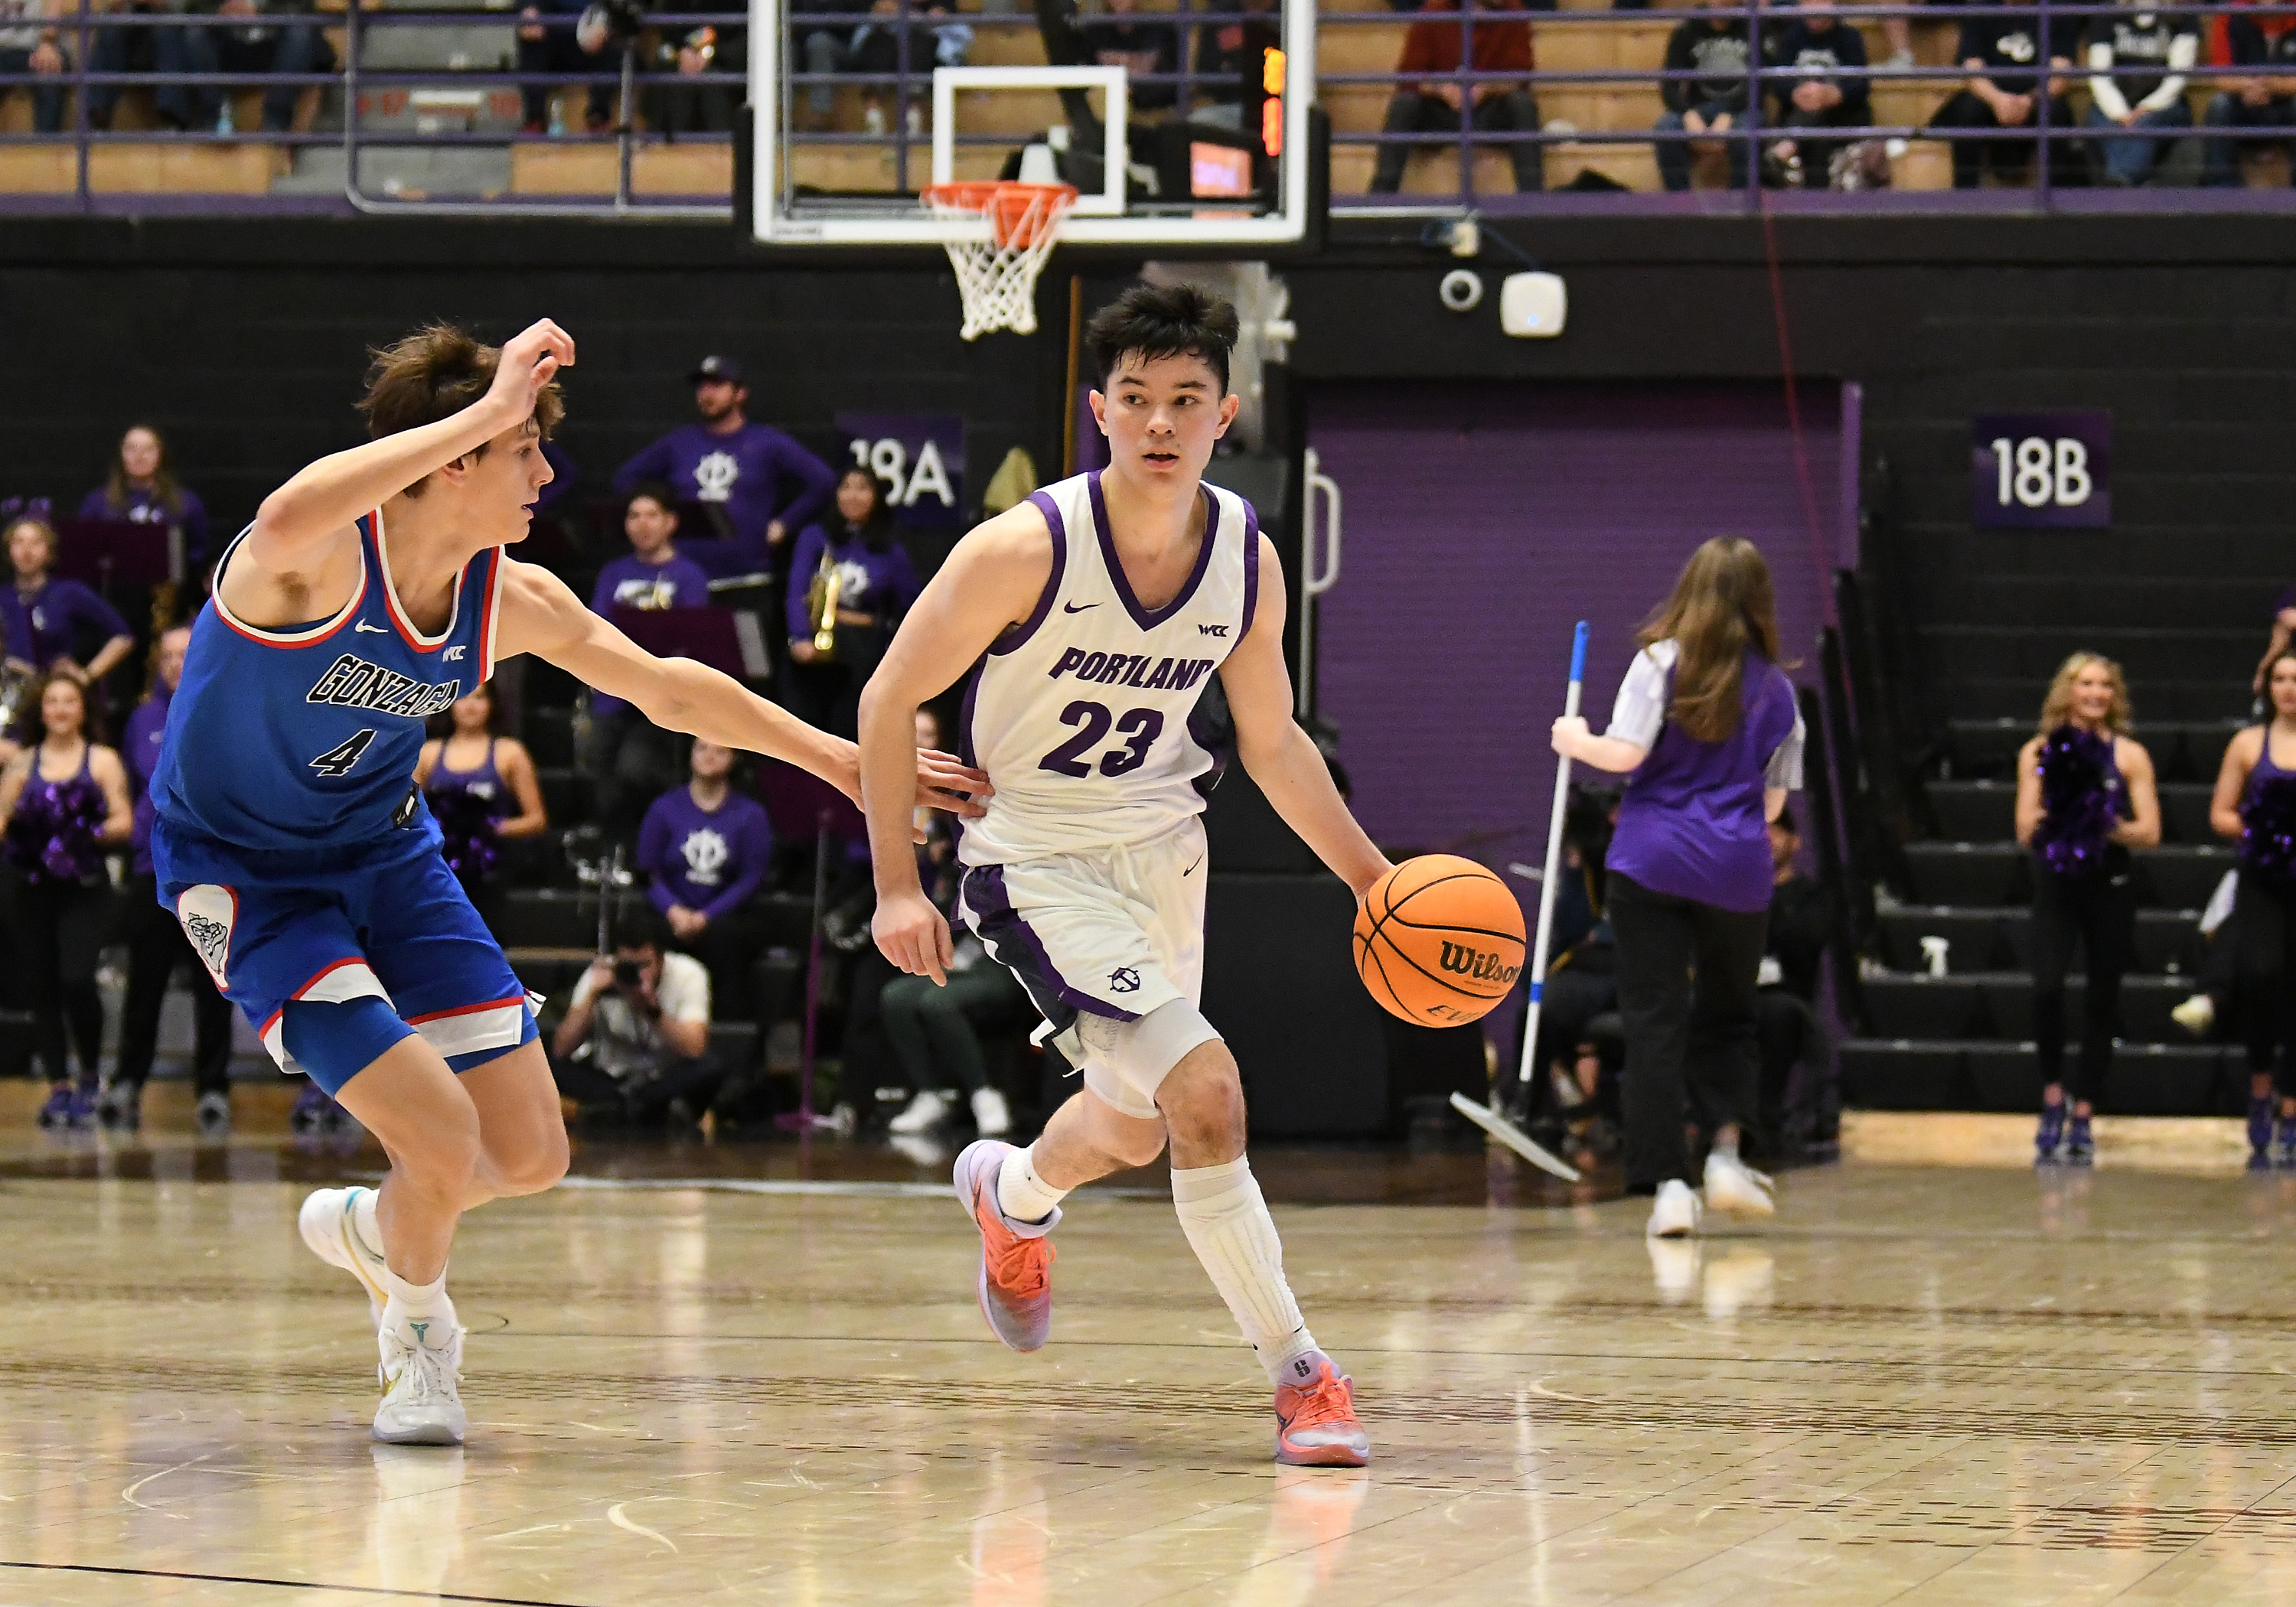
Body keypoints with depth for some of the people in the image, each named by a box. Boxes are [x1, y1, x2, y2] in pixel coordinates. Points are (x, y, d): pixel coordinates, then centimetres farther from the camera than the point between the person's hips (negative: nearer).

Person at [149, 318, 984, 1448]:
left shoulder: (509, 601, -6)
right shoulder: (324, 555, -27)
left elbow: (667, 688, 7)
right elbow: (286, 521, -53)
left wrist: (838, 757, 10)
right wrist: (488, 409, -51)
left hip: (386, 849, 7)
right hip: (243, 873, -7)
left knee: (529, 1155, 3)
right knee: (443, 1145, -17)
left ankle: (364, 1231, 36)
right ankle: (419, 1334, 16)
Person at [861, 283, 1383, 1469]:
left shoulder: (1249, 560, -9)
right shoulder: (1028, 547, -24)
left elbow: (1271, 741, 7)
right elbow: (891, 696, -14)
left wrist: (1374, 878, 5)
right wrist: (897, 885, -17)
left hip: (1161, 847, 6)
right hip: (1037, 858, -6)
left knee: (1135, 1129, 23)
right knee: (1205, 1090, -22)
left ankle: (1011, 1193, 58)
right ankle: (1296, 1371, -11)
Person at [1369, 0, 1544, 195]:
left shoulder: (1512, 16, -3)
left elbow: (1519, 80, -7)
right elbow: (1408, 78, -7)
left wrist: (1486, 90, -29)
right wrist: (1441, 88, -29)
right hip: (1437, 116, 0)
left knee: (1522, 103, -29)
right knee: (1404, 103, -28)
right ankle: (1380, 194, -34)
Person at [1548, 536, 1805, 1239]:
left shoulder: (1662, 661, -3)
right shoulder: (1777, 689, 9)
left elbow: (1626, 753, -10)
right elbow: (1773, 802, 12)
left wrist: (1577, 742, 9)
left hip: (1651, 863, -3)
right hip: (1739, 869, 3)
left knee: (1654, 1024, -1)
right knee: (1727, 1019, 20)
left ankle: (1667, 1185, -8)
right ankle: (1726, 1150, 3)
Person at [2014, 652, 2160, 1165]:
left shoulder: (2129, 755, 6)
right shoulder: (2039, 753, 7)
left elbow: (2150, 832, 1)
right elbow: (2025, 830, 2)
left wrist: (2113, 827, -18)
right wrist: (2049, 813, -19)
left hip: (2109, 886, 1)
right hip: (2055, 886, -1)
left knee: (2102, 1001, 2)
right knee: (2046, 988, -20)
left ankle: (2082, 1118, 11)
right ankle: (2053, 1097, -1)